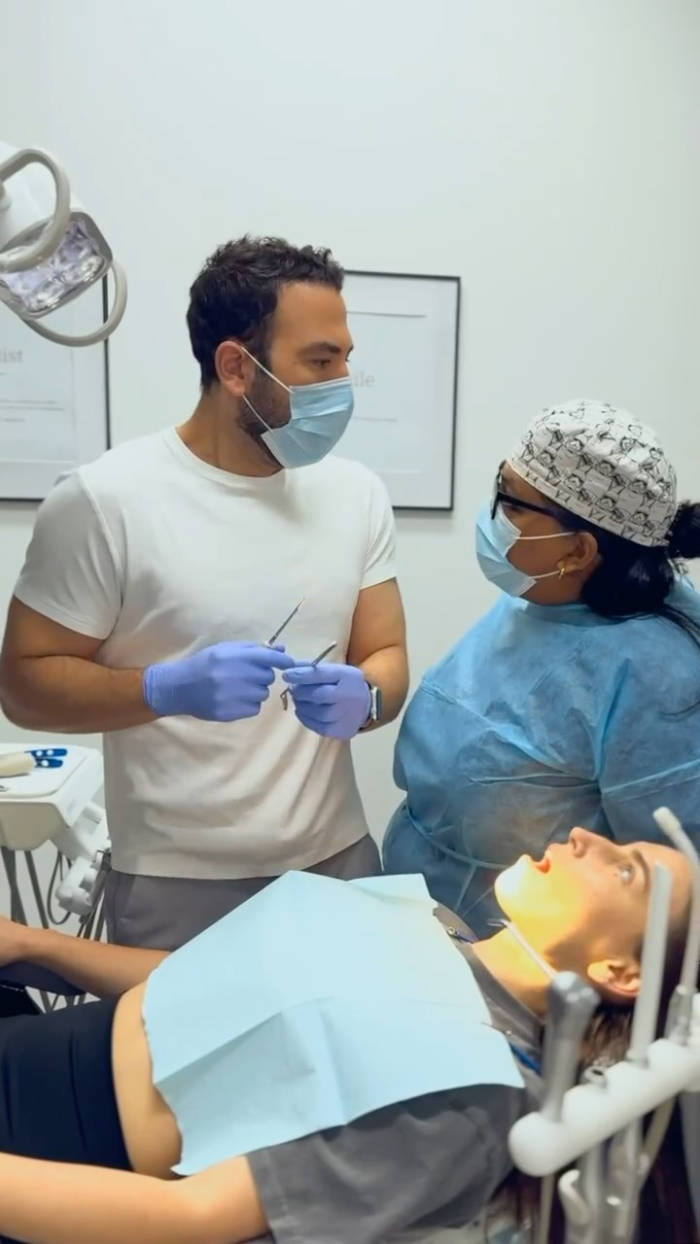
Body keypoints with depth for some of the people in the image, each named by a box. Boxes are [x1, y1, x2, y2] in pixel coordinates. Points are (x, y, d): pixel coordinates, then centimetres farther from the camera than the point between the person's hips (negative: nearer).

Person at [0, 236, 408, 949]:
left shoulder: (357, 494, 0)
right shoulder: (104, 500, -13)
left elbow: (387, 657, 4)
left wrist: (363, 697, -19)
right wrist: (167, 688, -26)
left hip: (336, 863, 4)